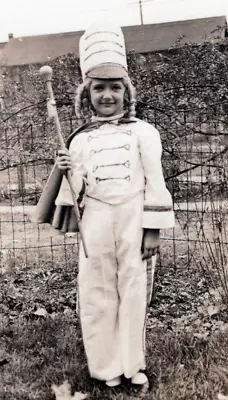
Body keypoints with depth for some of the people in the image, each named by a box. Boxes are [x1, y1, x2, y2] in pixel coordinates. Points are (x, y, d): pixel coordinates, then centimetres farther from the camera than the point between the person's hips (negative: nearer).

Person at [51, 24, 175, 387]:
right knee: (97, 295, 8)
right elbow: (75, 190, 9)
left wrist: (153, 230, -6)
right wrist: (65, 172, -12)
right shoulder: (80, 140, 6)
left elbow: (155, 182, -3)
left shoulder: (142, 132, -1)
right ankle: (108, 365, 26)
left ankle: (133, 363, 25)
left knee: (134, 292, 7)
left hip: (133, 221, -2)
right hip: (96, 225, 3)